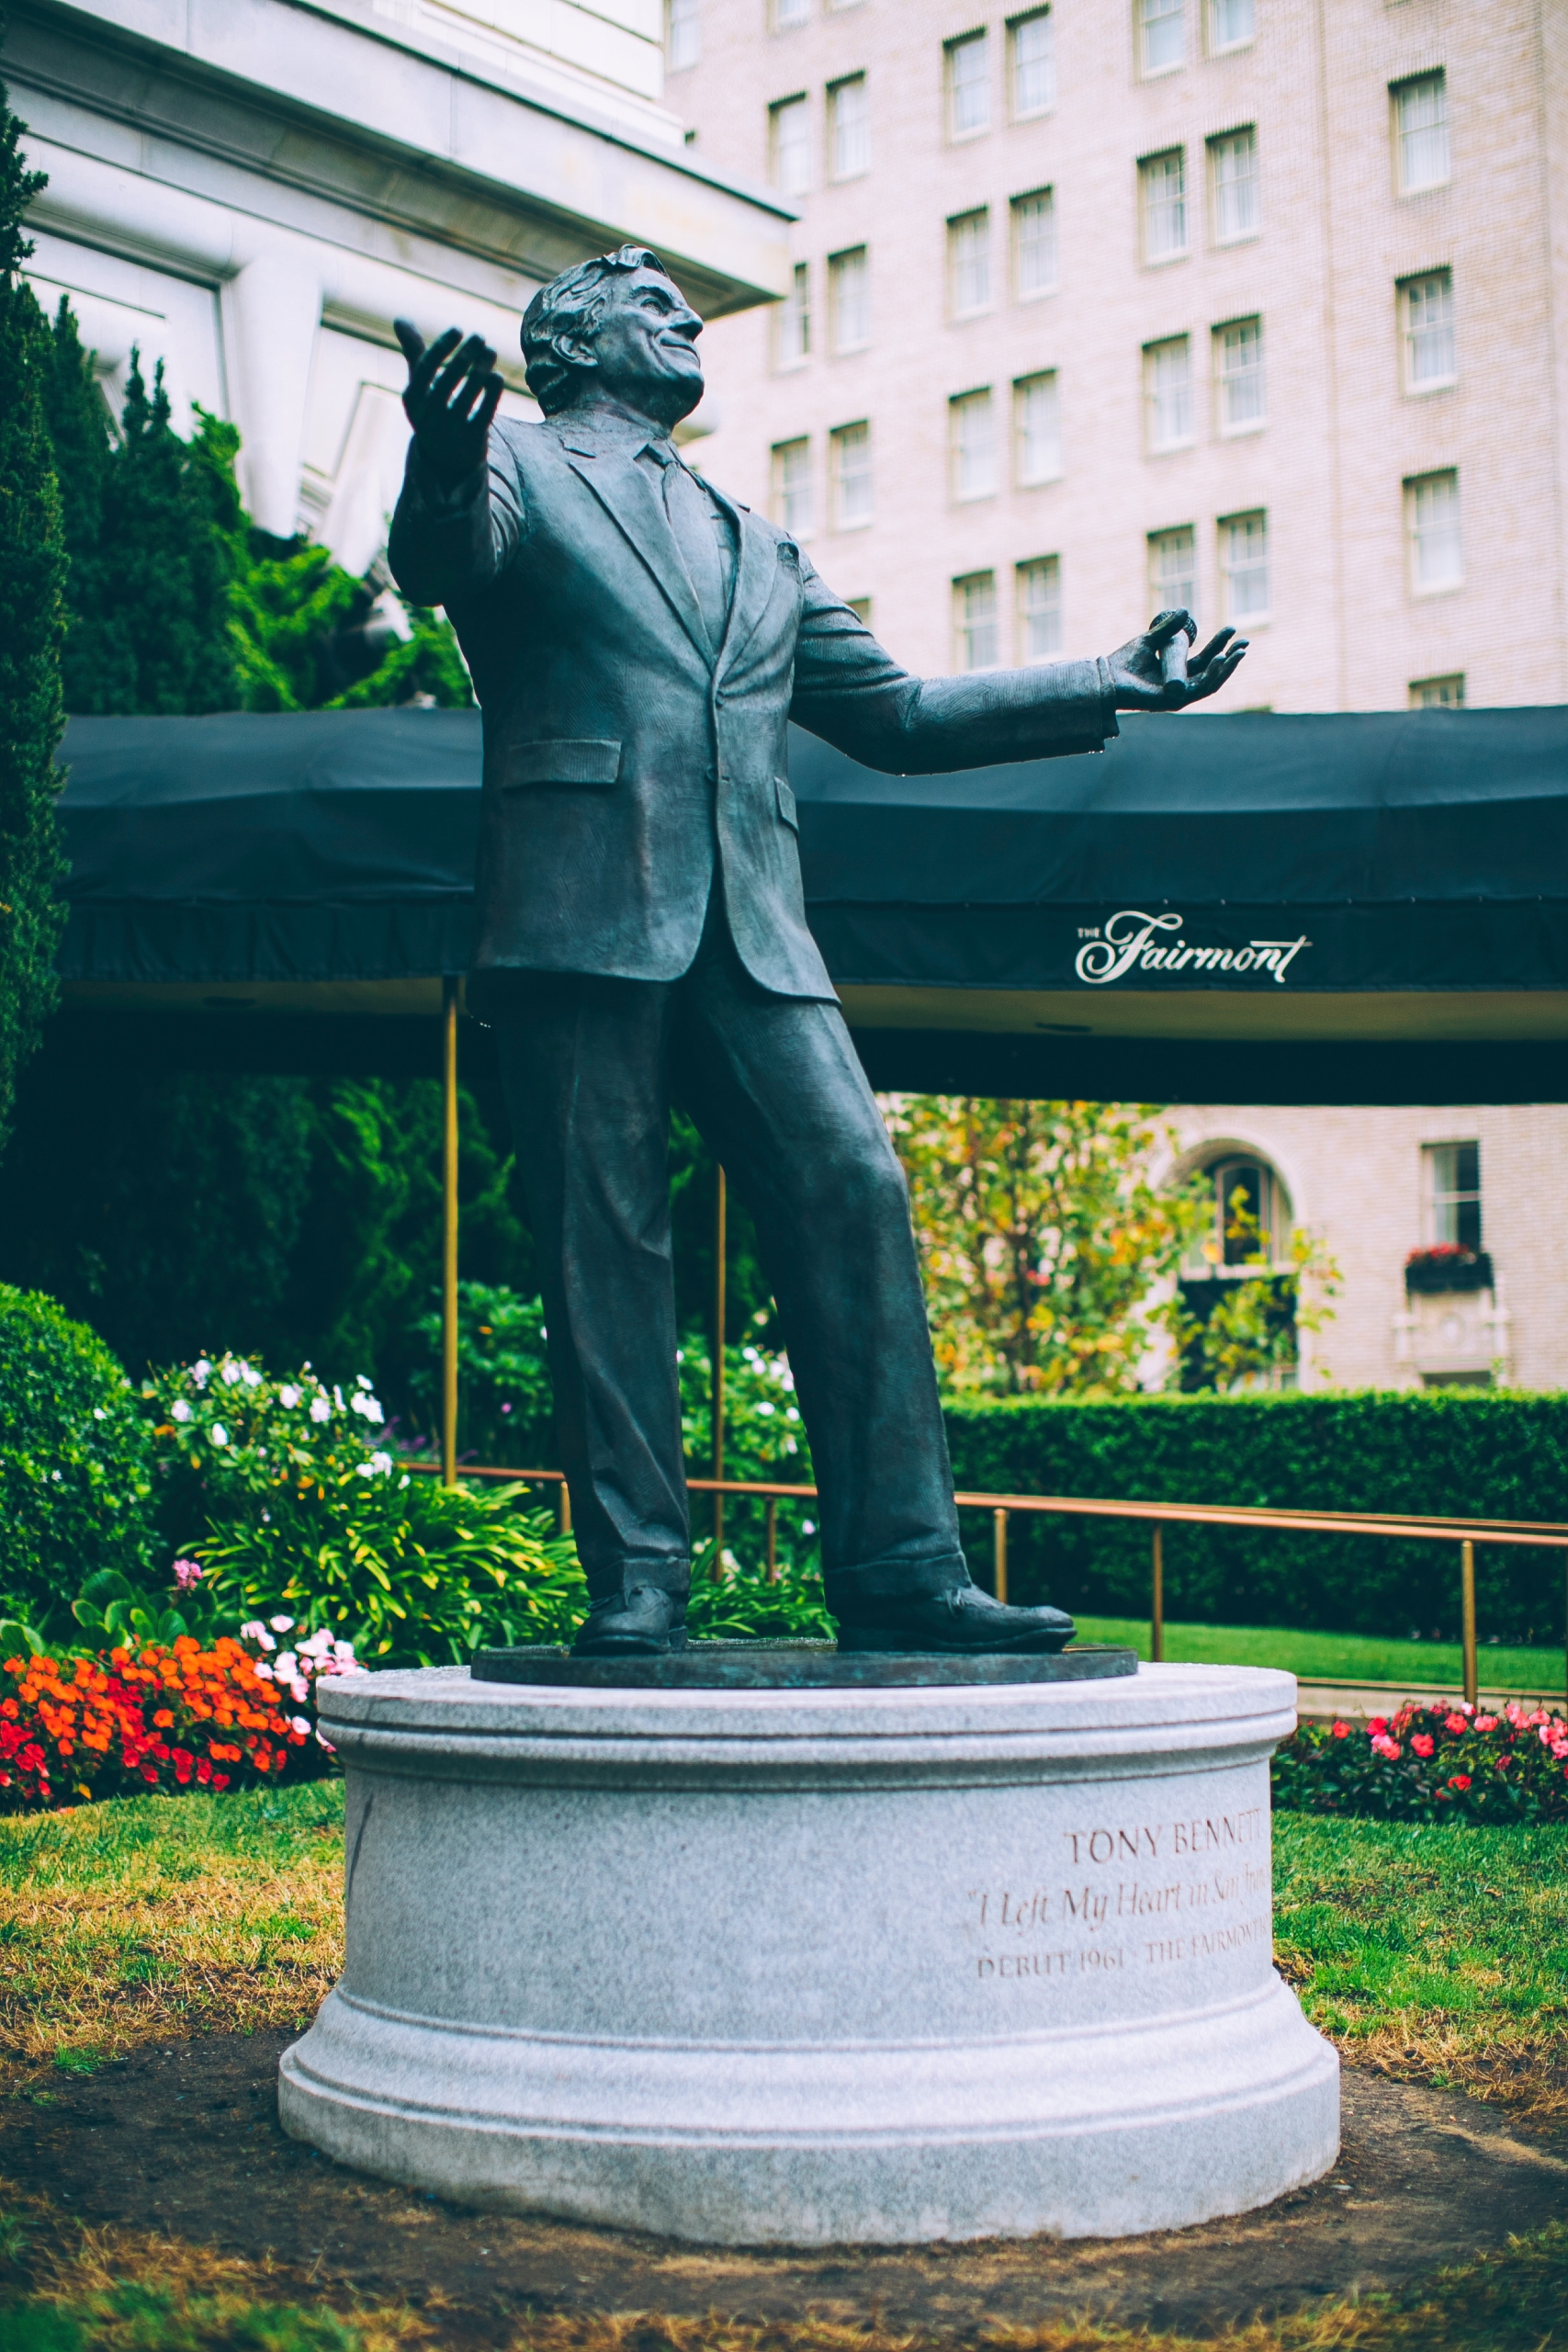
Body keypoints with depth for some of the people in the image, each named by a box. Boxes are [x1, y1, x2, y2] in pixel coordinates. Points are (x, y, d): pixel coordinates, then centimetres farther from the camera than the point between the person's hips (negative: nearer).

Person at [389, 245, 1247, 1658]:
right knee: (604, 1241, -5)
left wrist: (1107, 688, 25)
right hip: (584, 914, -4)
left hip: (751, 931, 4)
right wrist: (442, 468, -35)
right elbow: (438, 564, -10)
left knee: (857, 1191, -10)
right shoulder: (519, 469, 13)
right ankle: (636, 1579, 1)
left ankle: (901, 1570, -8)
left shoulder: (757, 548, 29)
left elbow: (891, 711, 30)